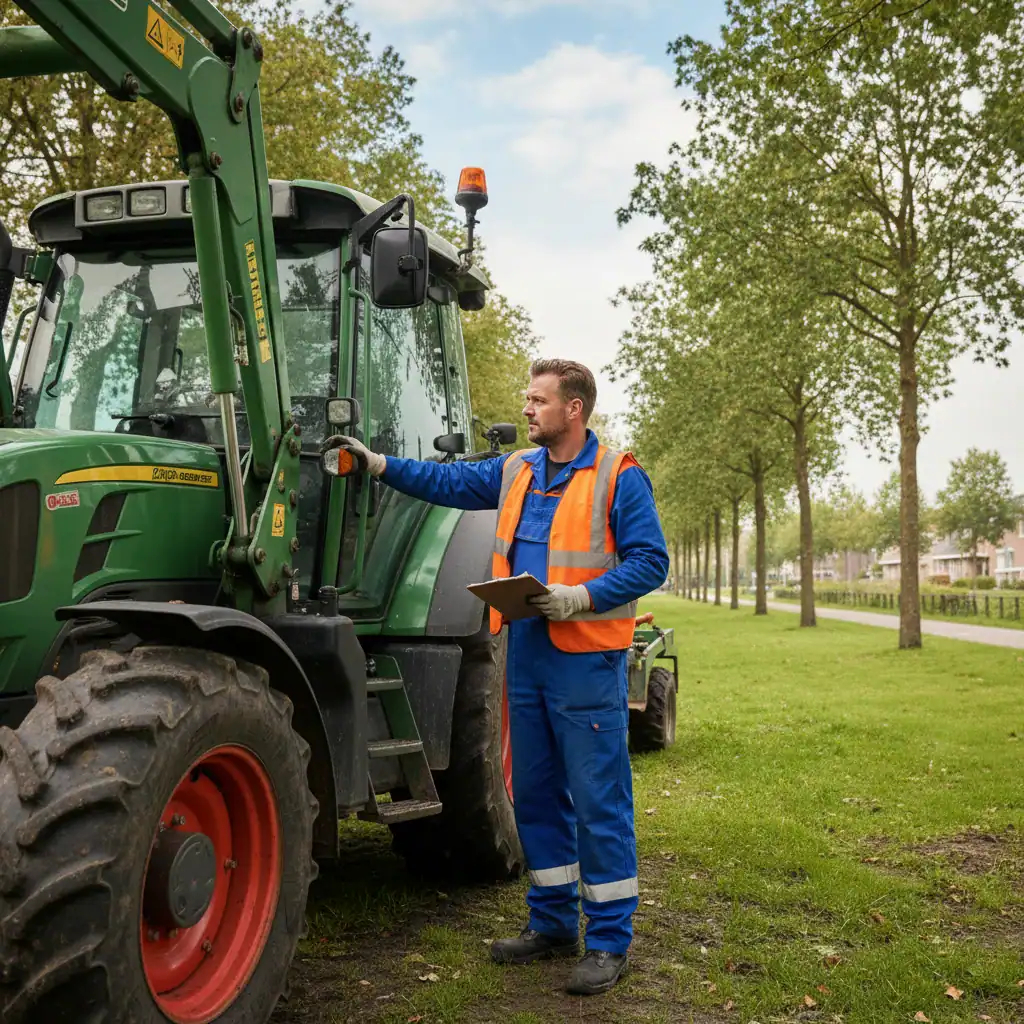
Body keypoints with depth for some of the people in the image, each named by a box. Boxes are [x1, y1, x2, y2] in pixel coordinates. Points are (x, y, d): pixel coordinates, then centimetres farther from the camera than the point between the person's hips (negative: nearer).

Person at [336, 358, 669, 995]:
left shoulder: (618, 477, -8)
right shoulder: (516, 471, 12)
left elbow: (649, 561, -12)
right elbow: (449, 482, 18)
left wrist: (581, 597, -22)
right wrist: (381, 465, 11)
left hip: (586, 661, -7)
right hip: (527, 655, 7)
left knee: (599, 804, -1)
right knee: (537, 795, 14)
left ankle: (610, 939, 12)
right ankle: (552, 924, 28)